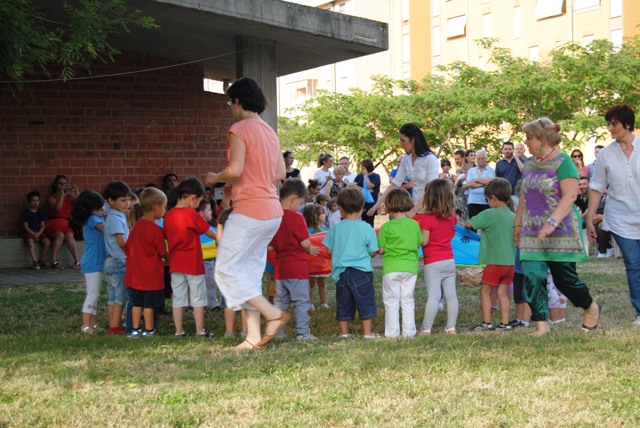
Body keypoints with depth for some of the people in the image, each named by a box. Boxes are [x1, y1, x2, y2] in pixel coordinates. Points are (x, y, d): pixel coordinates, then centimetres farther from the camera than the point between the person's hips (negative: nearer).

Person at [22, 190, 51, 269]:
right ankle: (35, 262, -35)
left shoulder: (41, 213, 12)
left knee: (47, 242, -20)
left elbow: (43, 225, 7)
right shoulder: (26, 212, 1)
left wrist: (38, 233, -12)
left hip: (39, 232, 4)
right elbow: (25, 226, -5)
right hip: (29, 232, -4)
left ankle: (41, 260, -6)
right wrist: (33, 234, -15)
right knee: (31, 243, -34)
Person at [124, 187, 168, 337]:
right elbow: (163, 253, -8)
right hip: (151, 273, -7)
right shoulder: (156, 230, -16)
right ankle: (149, 330, 9)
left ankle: (135, 329, 17)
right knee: (149, 304, 2)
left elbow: (127, 248, 12)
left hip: (135, 273, 7)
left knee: (137, 303, 12)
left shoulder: (137, 225, 6)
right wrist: (168, 261, 12)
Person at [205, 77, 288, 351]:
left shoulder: (240, 129, -10)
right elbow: (280, 173, 18)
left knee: (226, 270, -4)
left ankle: (274, 314, -12)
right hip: (272, 212, 9)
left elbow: (235, 170, -21)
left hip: (249, 210, -9)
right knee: (250, 273, 11)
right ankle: (254, 336, 7)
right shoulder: (269, 132, 15)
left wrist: (215, 178, -2)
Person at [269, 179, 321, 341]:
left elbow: (270, 246, 9)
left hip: (280, 268, 6)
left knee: (280, 302, 13)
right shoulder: (296, 218, -14)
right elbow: (305, 243, -14)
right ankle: (303, 333, 0)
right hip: (297, 267, -6)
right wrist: (311, 251, 5)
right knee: (301, 302, 0)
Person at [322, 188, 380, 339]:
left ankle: (344, 332, 16)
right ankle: (367, 333, 6)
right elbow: (373, 252, -1)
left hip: (341, 272, 2)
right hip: (361, 271, -2)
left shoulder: (335, 229, -1)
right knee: (365, 302, 5)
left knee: (343, 304, 11)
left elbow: (329, 251, 4)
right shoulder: (367, 229, -6)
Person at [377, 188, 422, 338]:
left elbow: (381, 250, -8)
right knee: (408, 300, 12)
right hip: (410, 267, 4)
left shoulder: (386, 227, -10)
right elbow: (419, 244, 9)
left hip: (392, 268, -3)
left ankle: (392, 332, 4)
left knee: (391, 302, 4)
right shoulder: (414, 224, 1)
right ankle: (409, 331, 12)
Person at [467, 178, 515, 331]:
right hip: (510, 261, 6)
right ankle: (505, 323, 11)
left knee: (485, 291, 6)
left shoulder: (489, 214, -12)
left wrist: (464, 225, 13)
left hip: (494, 261, -6)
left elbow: (469, 224, -11)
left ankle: (486, 323, 6)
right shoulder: (513, 216, 7)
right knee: (503, 293, 12)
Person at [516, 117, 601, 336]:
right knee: (533, 276, -7)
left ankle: (591, 308, 27)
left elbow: (570, 196, -20)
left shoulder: (562, 162, -11)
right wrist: (518, 223, 17)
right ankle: (541, 324, -3)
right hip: (532, 233, 6)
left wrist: (552, 222, -28)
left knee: (565, 277, 0)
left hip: (560, 231, -6)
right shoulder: (530, 164, 12)